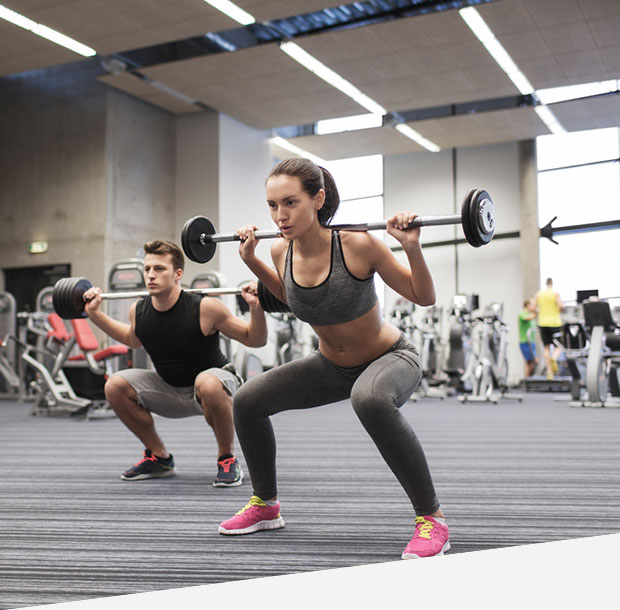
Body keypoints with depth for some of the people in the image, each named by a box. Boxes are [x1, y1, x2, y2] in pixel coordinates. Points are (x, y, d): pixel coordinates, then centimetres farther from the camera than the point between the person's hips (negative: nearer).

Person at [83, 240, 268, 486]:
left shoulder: (204, 308, -25)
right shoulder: (138, 311, -10)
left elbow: (255, 340, -17)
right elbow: (133, 339, 16)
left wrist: (256, 308, -35)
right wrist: (95, 313, 9)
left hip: (213, 387, -5)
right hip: (170, 390, 6)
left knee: (207, 383, -39)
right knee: (115, 385, -10)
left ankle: (227, 458, -14)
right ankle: (159, 457, 7)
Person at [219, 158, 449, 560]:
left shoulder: (357, 245, -29)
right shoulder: (282, 251, -13)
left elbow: (424, 297, -18)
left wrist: (412, 247, -33)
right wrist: (252, 261, 2)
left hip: (391, 359, -6)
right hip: (333, 365, 6)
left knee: (369, 399, -40)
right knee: (248, 401, -1)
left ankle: (431, 517, -23)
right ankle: (266, 506, 21)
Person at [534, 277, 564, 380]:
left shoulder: (539, 294, 5)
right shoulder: (556, 294, -3)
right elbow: (561, 306, -16)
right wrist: (559, 311, 4)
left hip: (543, 323, 2)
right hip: (555, 323, -2)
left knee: (546, 347, 8)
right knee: (558, 347, 6)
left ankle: (549, 372, 0)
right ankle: (554, 359, -28)